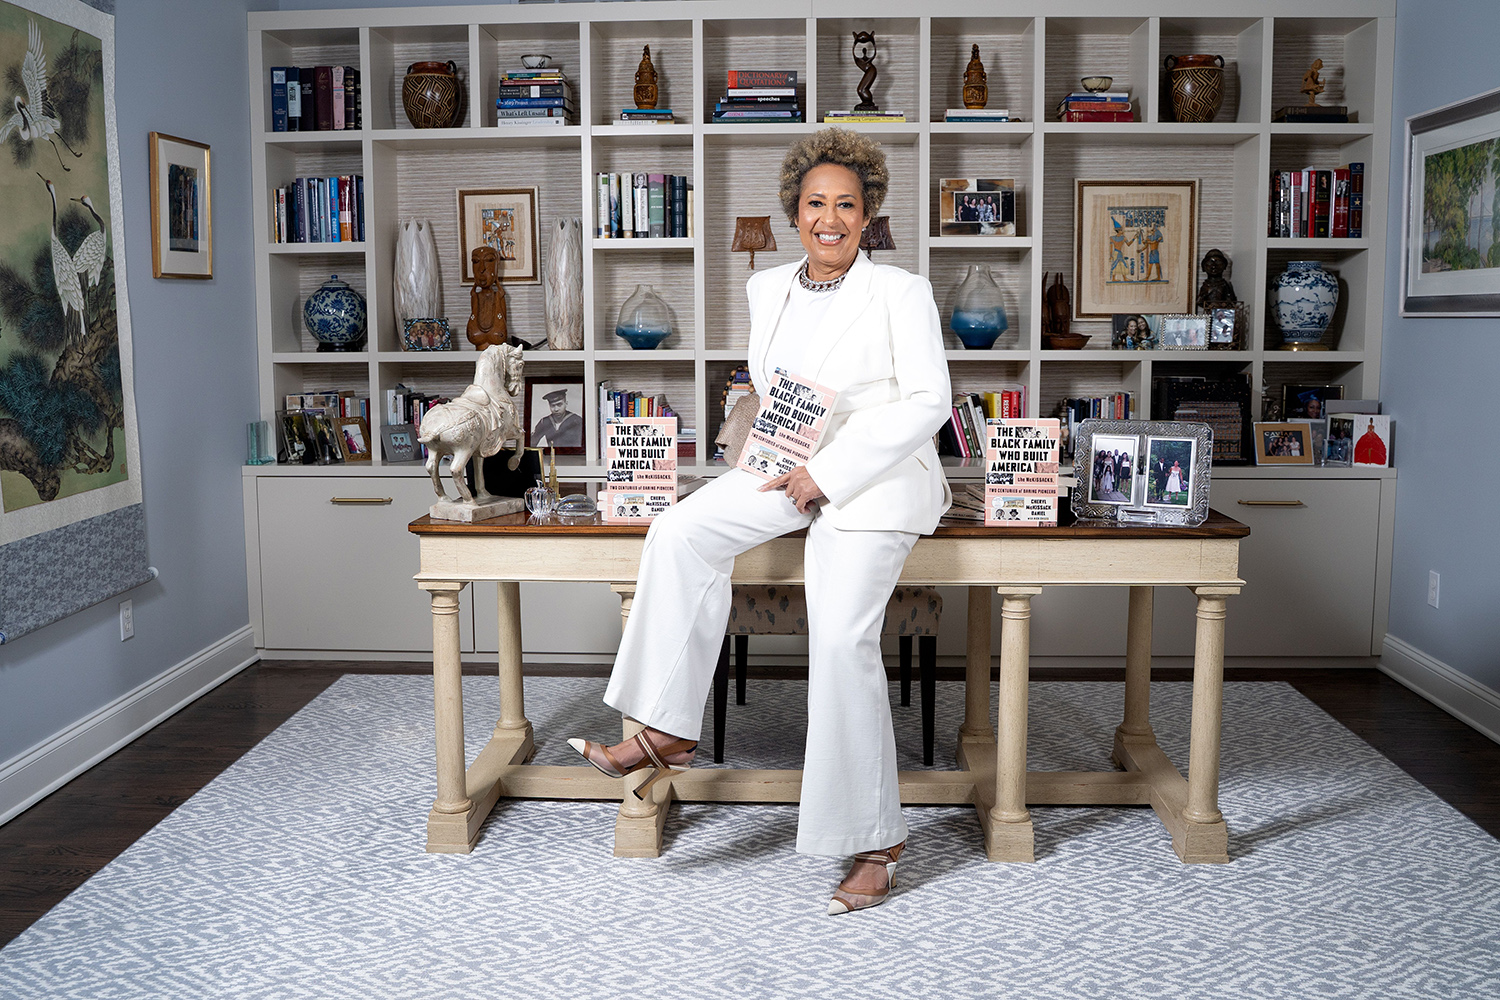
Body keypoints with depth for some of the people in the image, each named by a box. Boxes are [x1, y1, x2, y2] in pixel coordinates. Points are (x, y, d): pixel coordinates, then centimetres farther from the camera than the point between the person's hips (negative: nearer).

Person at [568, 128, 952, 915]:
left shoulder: (901, 293, -5)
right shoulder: (768, 289, 12)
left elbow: (928, 401, -11)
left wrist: (829, 471, -16)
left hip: (876, 480, -6)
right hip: (790, 471, 6)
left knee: (842, 638, -20)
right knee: (681, 533, -18)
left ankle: (873, 841, -5)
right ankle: (666, 731, -12)